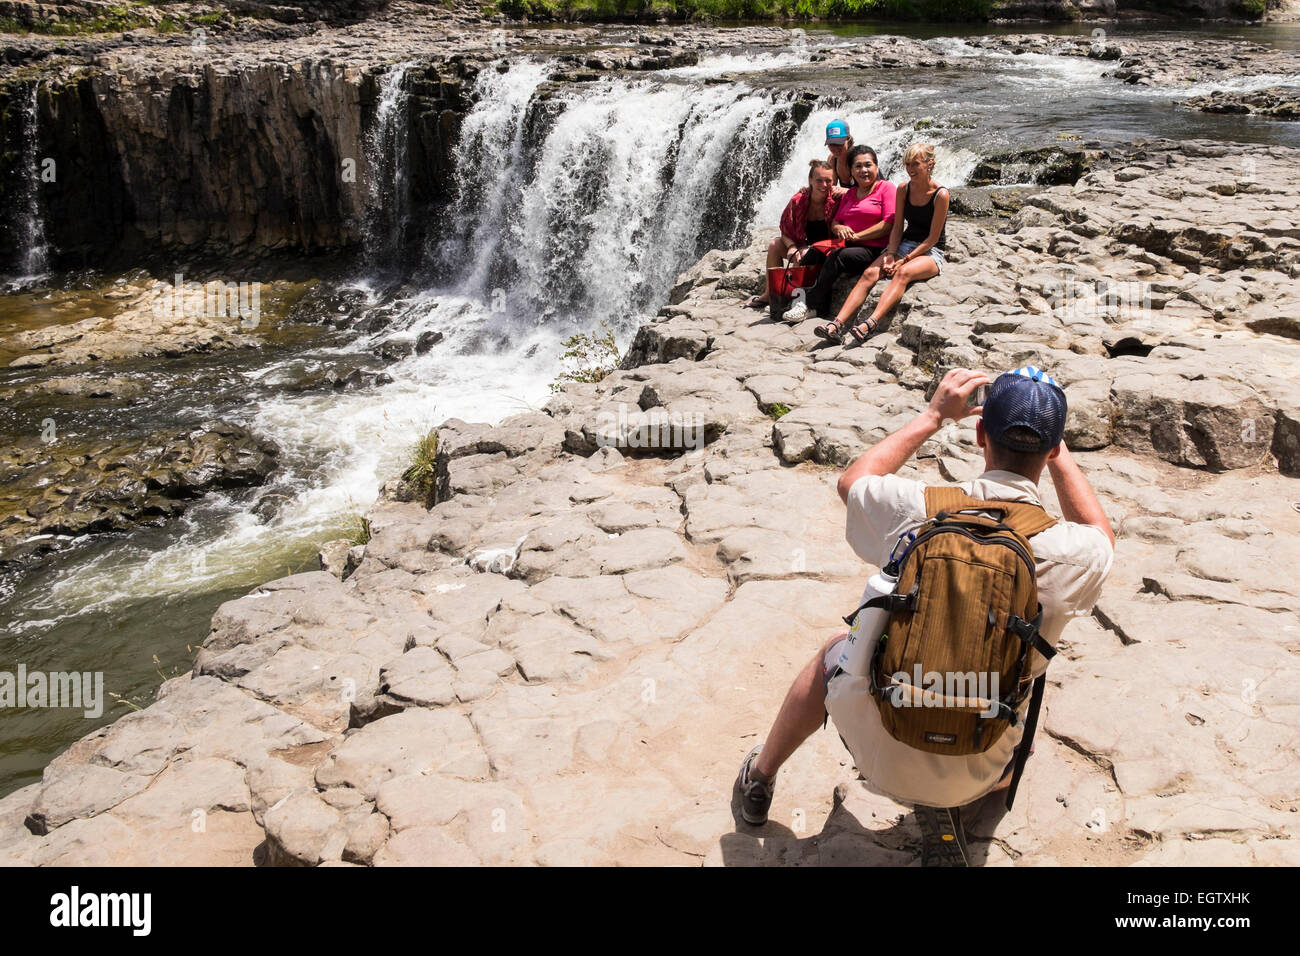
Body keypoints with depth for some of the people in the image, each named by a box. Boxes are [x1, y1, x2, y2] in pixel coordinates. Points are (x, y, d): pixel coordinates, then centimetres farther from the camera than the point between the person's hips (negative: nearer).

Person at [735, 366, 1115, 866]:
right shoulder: (1072, 554, -18)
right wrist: (1056, 448, 10)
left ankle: (760, 778, 47)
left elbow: (852, 482, 7)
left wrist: (933, 416, 10)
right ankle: (944, 803, 15)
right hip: (976, 766, 0)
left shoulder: (918, 510, -19)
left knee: (834, 653, 32)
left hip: (879, 744, 0)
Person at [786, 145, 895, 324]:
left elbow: (889, 224, -9)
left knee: (837, 257, -32)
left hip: (873, 250, -6)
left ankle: (809, 304, -27)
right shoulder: (849, 194, 24)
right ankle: (820, 309, -32)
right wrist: (839, 228, -6)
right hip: (847, 246, 6)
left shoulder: (886, 188, 2)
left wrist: (856, 236, -13)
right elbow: (834, 221, 20)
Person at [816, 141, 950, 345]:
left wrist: (904, 260, -19)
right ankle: (837, 325, -38)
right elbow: (897, 227, 6)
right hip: (905, 244, 5)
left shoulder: (941, 194, -12)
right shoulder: (903, 189, 5)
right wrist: (890, 254, -11)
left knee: (903, 273, -37)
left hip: (931, 252, -5)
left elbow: (933, 238, -13)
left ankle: (870, 325, -55)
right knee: (870, 273, -22)